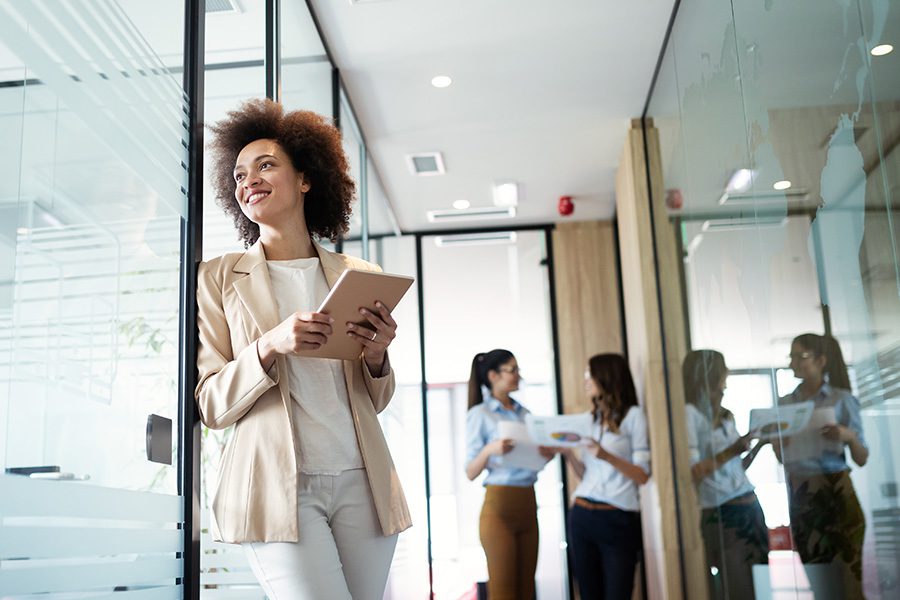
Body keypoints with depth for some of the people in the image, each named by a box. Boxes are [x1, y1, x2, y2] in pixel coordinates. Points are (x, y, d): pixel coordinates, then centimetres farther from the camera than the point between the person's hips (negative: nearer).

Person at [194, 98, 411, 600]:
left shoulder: (360, 275, 11)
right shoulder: (220, 278, 4)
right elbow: (211, 405, 0)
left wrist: (376, 357, -5)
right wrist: (269, 346, -17)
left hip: (361, 483, 3)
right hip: (277, 488, -3)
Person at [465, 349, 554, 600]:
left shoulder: (524, 413, 15)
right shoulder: (480, 414, -2)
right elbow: (470, 473, -6)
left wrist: (547, 455, -2)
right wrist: (489, 450, -25)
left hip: (527, 504, 6)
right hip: (499, 506, -6)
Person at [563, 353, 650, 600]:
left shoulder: (633, 415, -2)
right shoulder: (590, 418, 16)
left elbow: (642, 475, -8)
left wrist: (607, 456, -20)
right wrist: (568, 453, -1)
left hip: (617, 519, -6)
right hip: (582, 516, 6)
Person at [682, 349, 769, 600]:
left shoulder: (725, 416, 15)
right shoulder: (690, 413, -10)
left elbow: (735, 469, 14)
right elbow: (691, 473, -17)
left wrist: (761, 442, 12)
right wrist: (730, 452, -21)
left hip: (750, 507, 8)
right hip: (722, 515, -8)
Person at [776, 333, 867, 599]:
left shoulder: (842, 399, -2)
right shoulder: (785, 403, 8)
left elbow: (862, 459, 0)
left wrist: (849, 436, -18)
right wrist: (777, 443, -6)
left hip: (836, 490, -3)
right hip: (800, 493, 4)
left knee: (848, 569, -5)